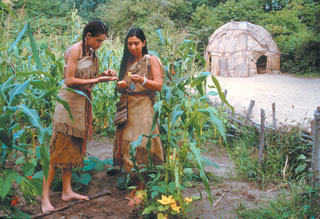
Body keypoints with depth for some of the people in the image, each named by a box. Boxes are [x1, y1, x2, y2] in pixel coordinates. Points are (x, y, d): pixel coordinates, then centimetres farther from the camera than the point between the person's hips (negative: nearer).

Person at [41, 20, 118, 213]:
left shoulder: (92, 54, 13)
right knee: (58, 148, -7)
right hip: (69, 101, -8)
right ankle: (45, 195, -3)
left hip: (83, 103, 8)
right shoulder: (75, 50, -11)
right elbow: (70, 81, -17)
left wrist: (104, 75, 1)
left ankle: (67, 191, 18)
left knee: (73, 148, 10)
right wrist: (97, 80, -17)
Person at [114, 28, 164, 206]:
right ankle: (134, 187, 8)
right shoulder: (127, 61, 16)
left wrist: (142, 80, -24)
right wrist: (121, 85, -3)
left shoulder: (151, 60, 1)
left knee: (139, 146, -10)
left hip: (143, 108, -5)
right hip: (127, 108, 5)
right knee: (127, 145, 0)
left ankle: (140, 191, -4)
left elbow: (159, 85, -8)